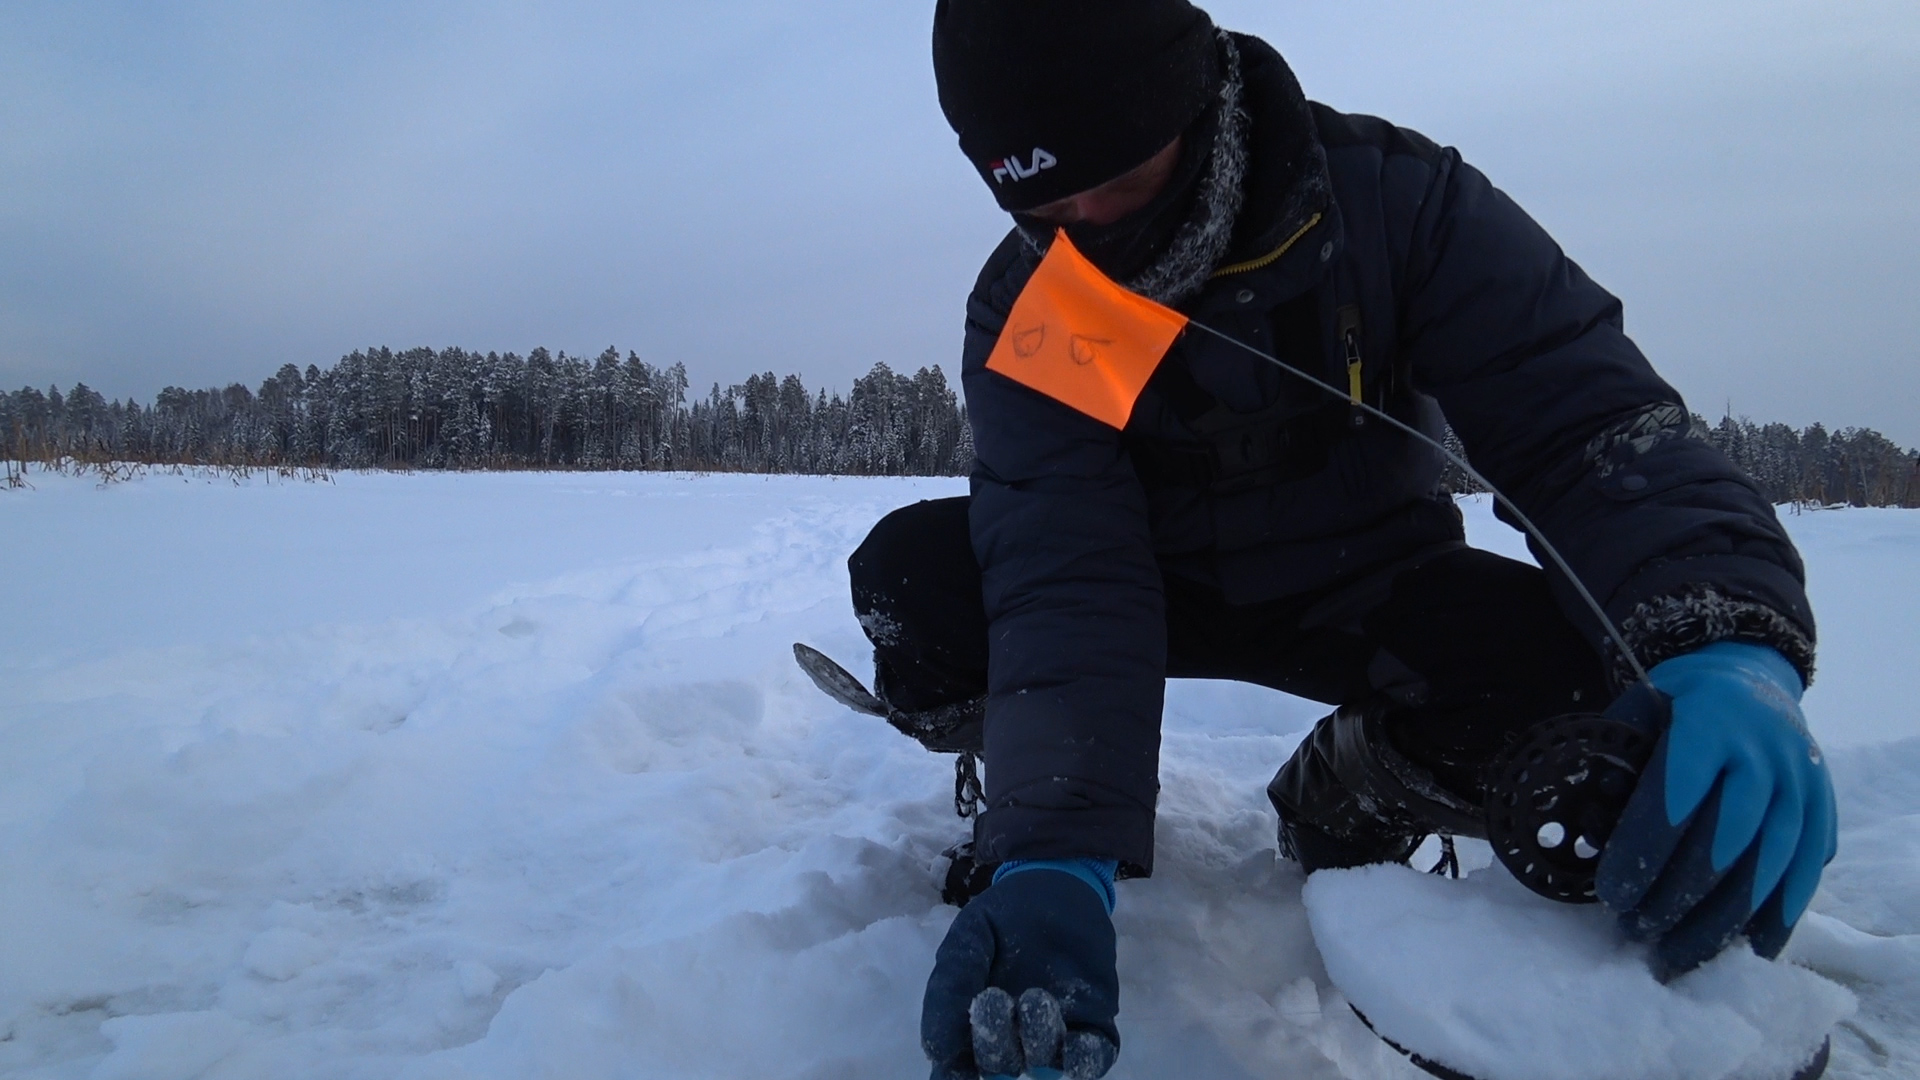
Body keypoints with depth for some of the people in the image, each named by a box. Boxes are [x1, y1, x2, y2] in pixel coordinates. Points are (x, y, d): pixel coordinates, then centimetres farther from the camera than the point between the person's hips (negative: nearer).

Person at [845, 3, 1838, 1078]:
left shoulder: (1392, 195, -21)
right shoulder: (1022, 308, -20)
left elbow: (1592, 416, -26)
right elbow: (1066, 581, -31)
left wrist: (1729, 647, -46)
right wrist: (1057, 856, -46)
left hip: (1363, 587, 1)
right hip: (1163, 581, 0)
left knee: (1564, 669, -31)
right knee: (910, 577, -26)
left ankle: (1346, 805, 3)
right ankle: (1023, 787, 6)